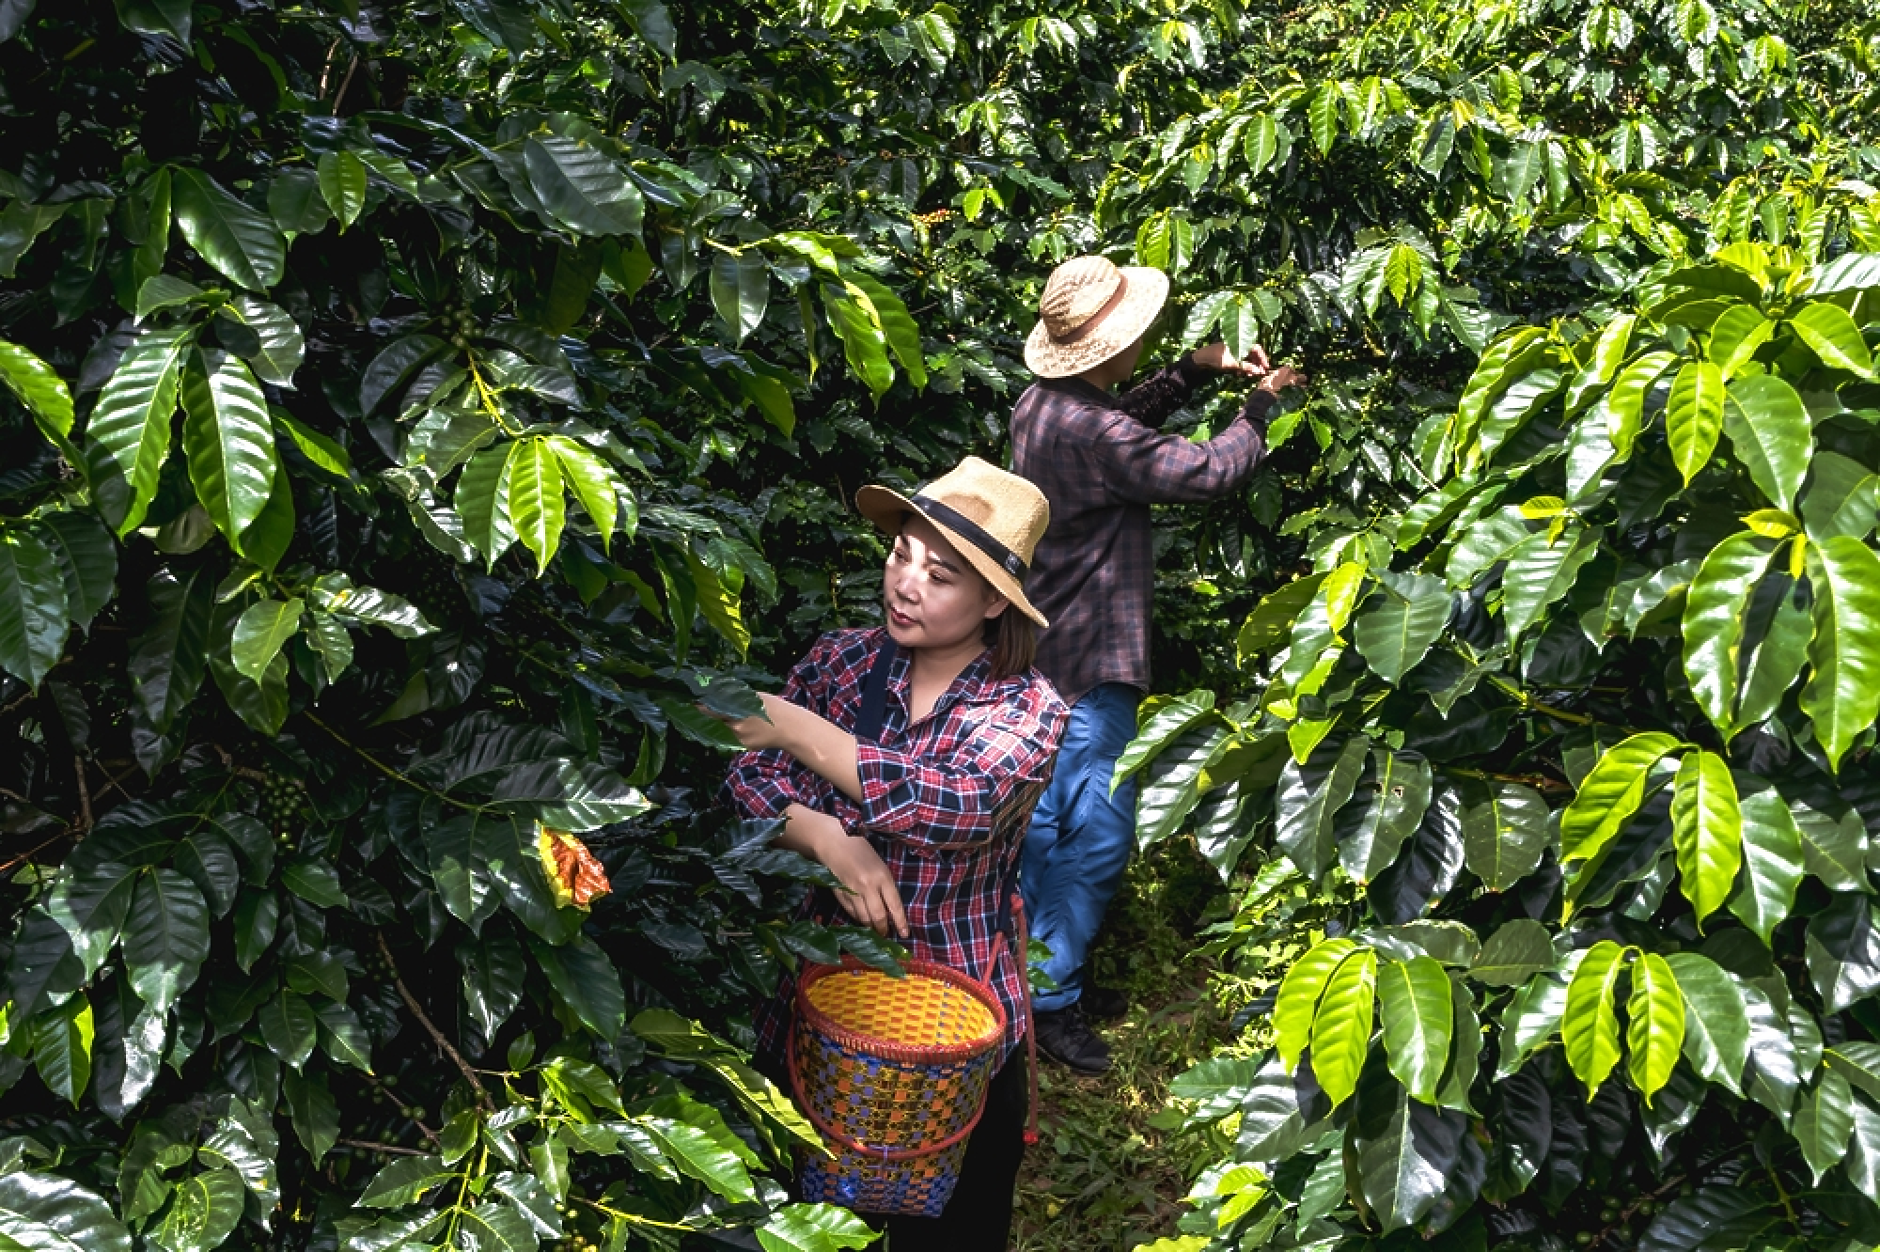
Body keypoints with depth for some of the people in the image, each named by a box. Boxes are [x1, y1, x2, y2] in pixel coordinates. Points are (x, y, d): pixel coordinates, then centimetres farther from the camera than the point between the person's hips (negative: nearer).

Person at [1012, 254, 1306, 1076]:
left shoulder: (1043, 404, 5)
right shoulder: (1091, 433, -25)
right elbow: (1212, 472, -18)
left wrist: (1194, 371, 14)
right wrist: (1263, 402, -2)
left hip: (1042, 650, 10)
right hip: (1088, 664, -10)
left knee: (1047, 820, 18)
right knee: (1097, 833, -2)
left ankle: (1041, 970, 30)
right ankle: (1049, 999, 5)